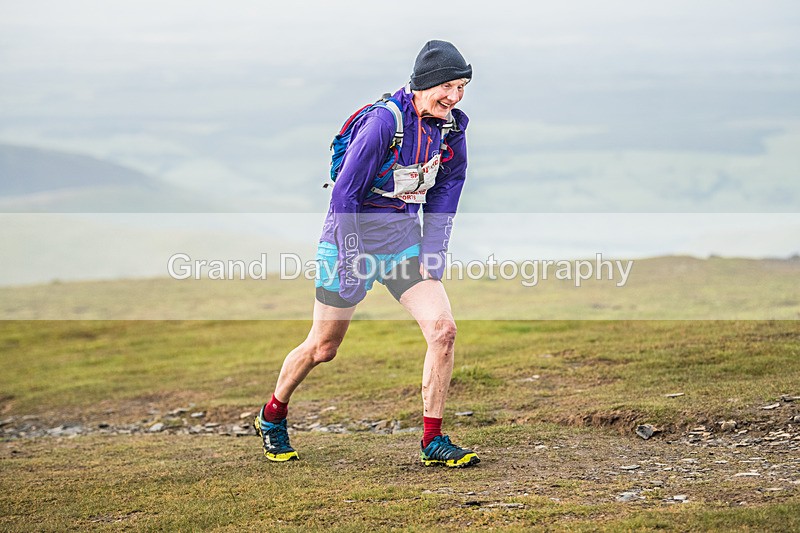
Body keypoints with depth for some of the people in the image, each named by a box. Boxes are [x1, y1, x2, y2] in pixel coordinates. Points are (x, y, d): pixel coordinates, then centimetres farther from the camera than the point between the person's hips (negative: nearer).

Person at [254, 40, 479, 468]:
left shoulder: (450, 127, -4)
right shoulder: (383, 121, -24)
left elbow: (446, 185, 10)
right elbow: (344, 193, -21)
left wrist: (432, 252, 2)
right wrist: (351, 263, -21)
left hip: (402, 236, 5)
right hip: (354, 234, -5)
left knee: (443, 329, -12)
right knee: (323, 347, 8)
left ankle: (433, 442, -1)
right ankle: (272, 416, 35)